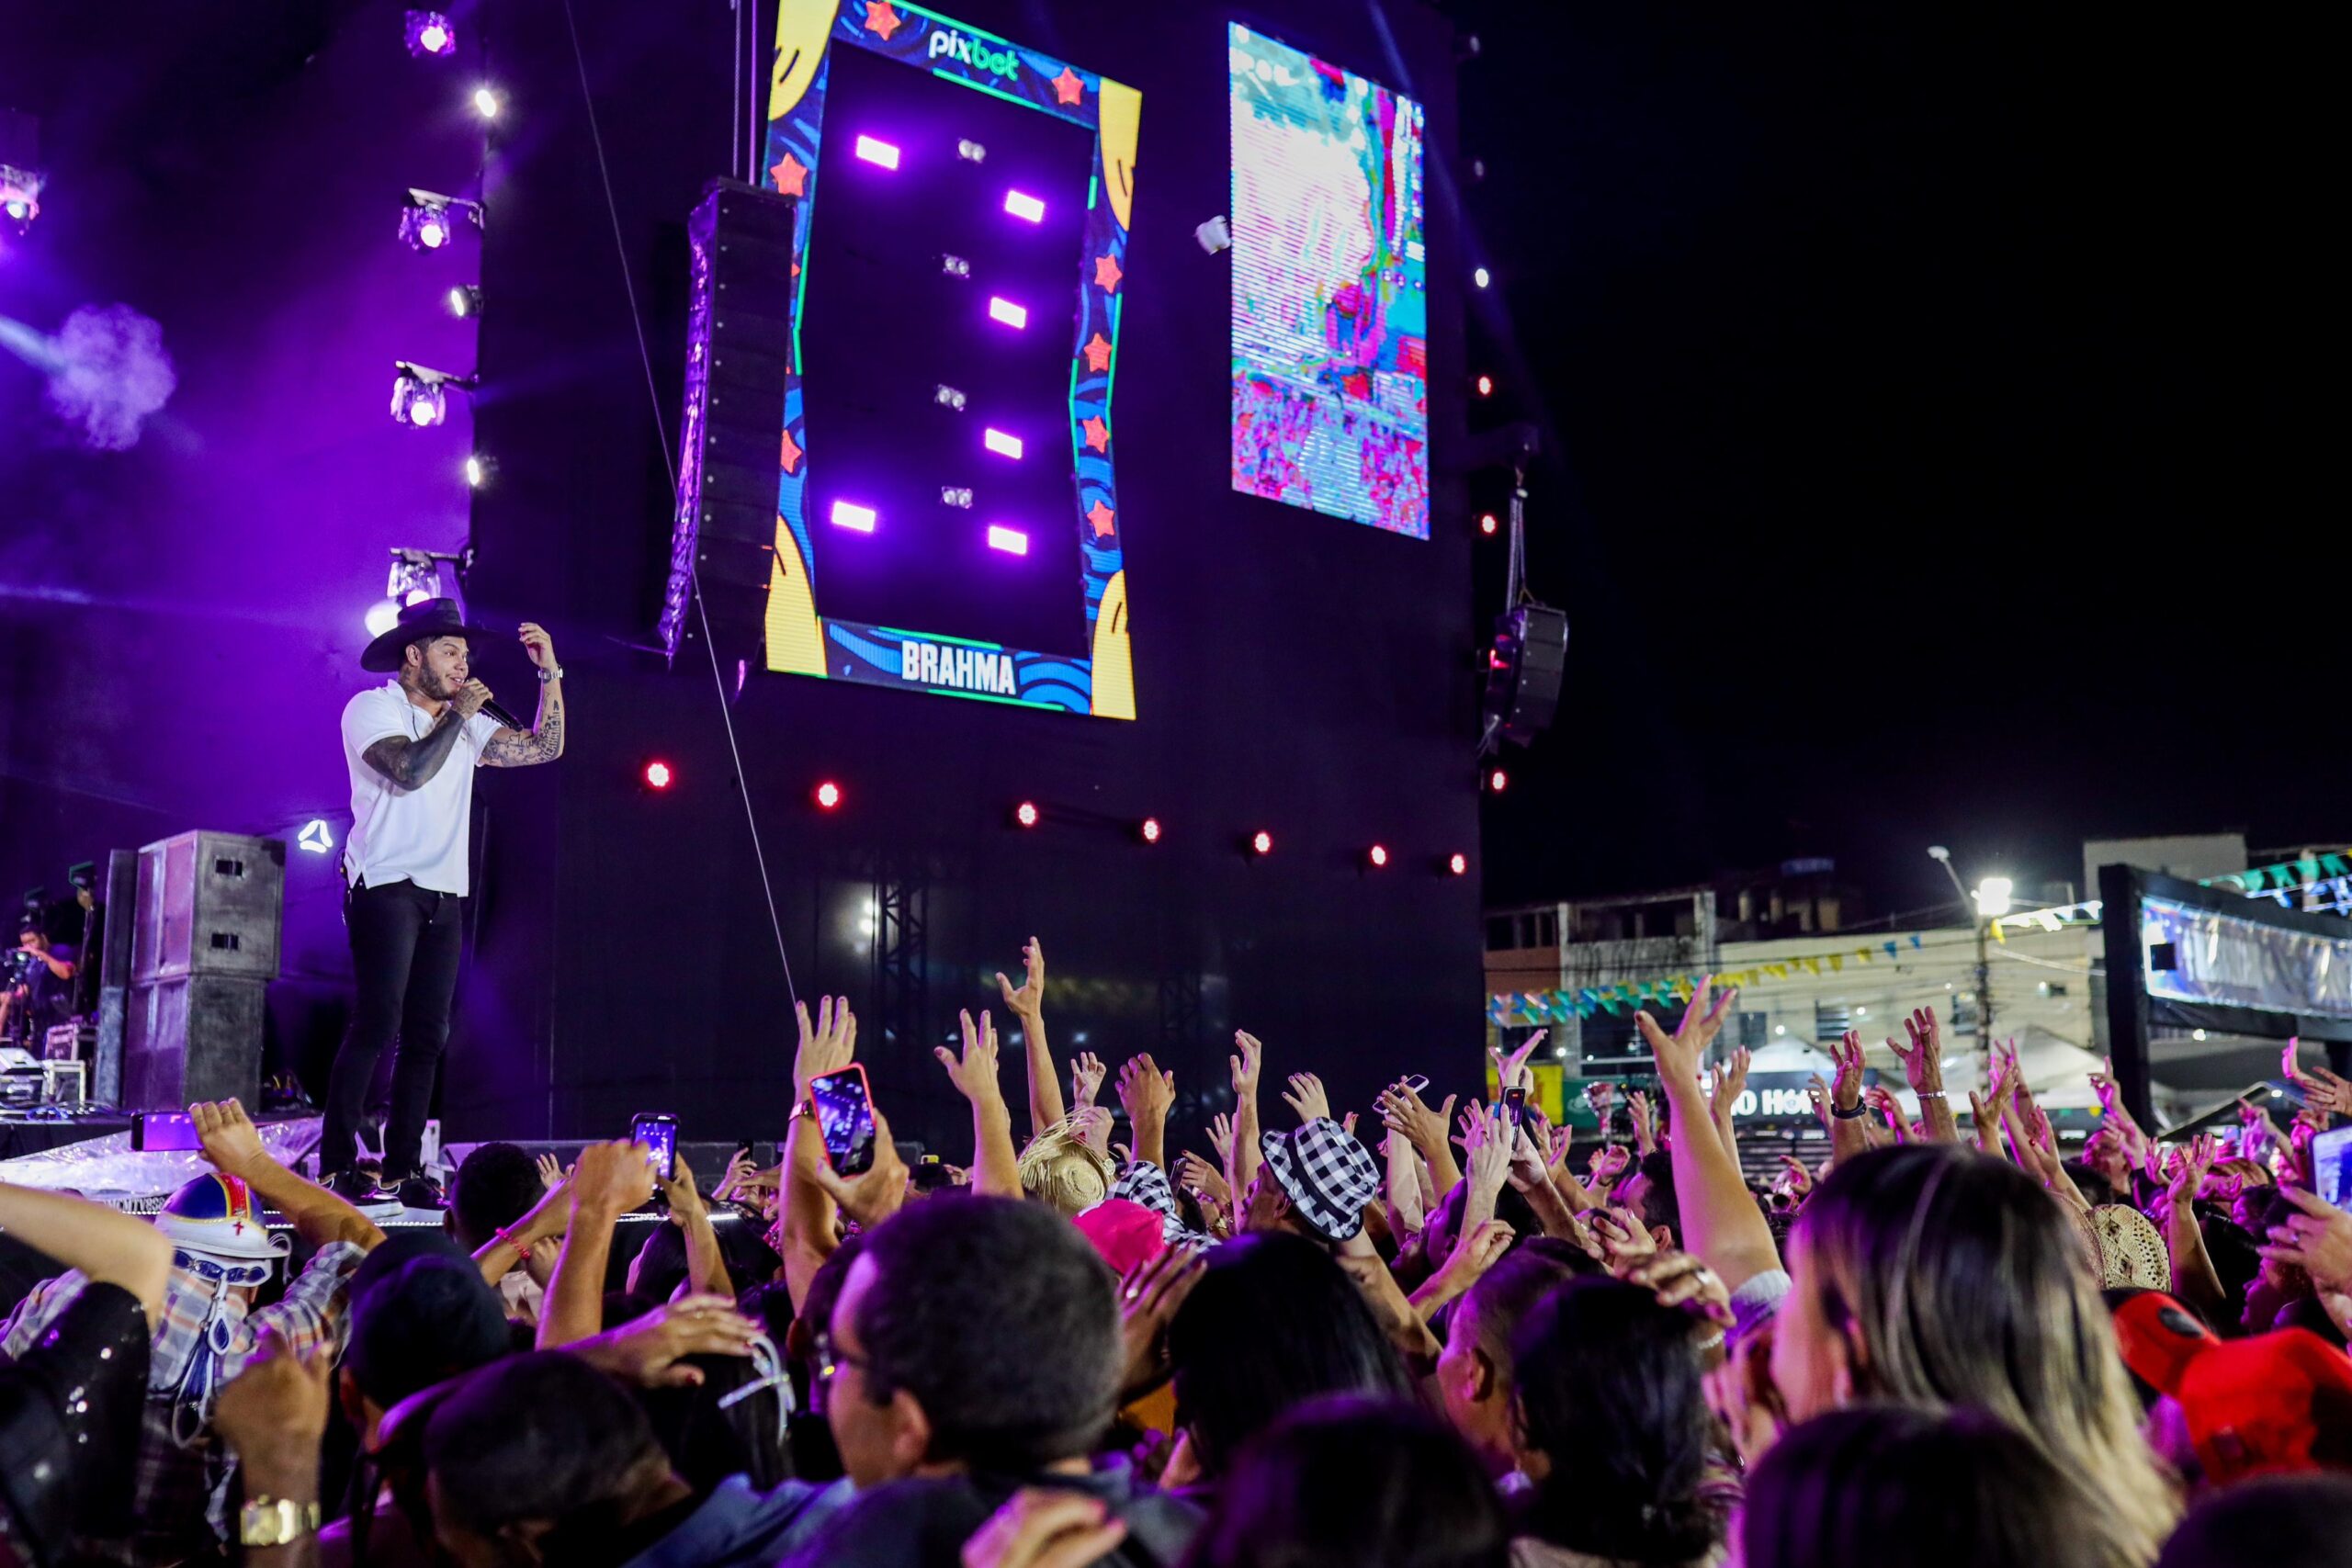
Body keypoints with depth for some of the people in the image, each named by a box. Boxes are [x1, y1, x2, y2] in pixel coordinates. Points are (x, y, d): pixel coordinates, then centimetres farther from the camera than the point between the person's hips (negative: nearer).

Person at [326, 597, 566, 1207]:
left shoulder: (466, 723, 19)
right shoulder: (373, 708, 0)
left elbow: (543, 748, 13)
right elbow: (409, 770, -18)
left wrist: (550, 674, 7)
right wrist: (457, 713, -7)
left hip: (444, 896, 7)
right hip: (387, 886, -7)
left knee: (426, 1035, 4)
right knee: (377, 1023, -14)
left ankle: (401, 1170, 8)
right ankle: (336, 1167, -10)